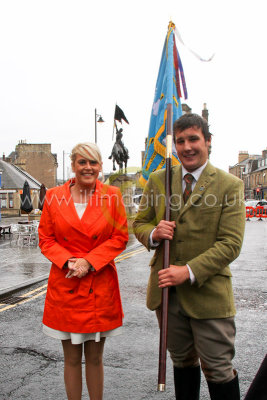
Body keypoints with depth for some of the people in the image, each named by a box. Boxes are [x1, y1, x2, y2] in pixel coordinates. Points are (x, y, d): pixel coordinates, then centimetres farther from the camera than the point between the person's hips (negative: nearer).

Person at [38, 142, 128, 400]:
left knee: (95, 357, 14)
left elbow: (120, 238, -2)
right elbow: (45, 239, 3)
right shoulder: (54, 196, -1)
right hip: (65, 286, 0)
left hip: (100, 287, 0)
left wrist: (89, 261, -12)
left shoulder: (112, 195, -2)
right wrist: (68, 261, -13)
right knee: (72, 358, 12)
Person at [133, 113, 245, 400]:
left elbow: (230, 244, -13)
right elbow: (139, 223, 11)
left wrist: (188, 271, -22)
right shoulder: (157, 180, 5)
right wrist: (153, 233, -13)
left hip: (208, 293, -3)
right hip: (167, 290, 4)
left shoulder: (230, 186, -7)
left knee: (218, 369, 7)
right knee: (182, 360, 21)